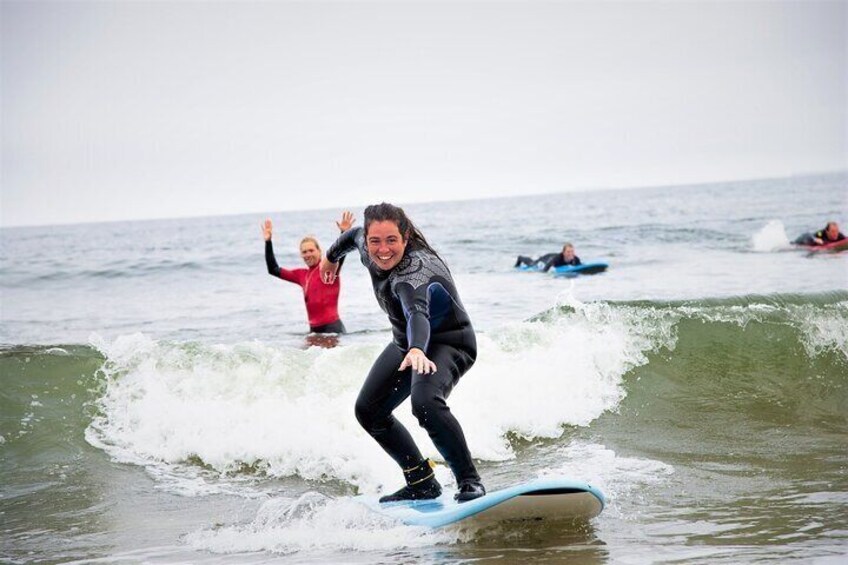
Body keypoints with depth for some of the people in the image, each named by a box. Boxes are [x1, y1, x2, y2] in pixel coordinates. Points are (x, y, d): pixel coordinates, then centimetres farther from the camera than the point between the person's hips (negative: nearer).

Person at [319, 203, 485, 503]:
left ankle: (469, 481, -24)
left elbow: (416, 312, -57)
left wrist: (417, 350, -75)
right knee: (368, 410, 7)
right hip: (407, 343, 9)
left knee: (425, 402, -36)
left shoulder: (414, 270, -37)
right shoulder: (369, 250, -14)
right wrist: (331, 257, 31)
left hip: (449, 343, -9)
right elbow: (353, 235, 12)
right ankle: (422, 484, 15)